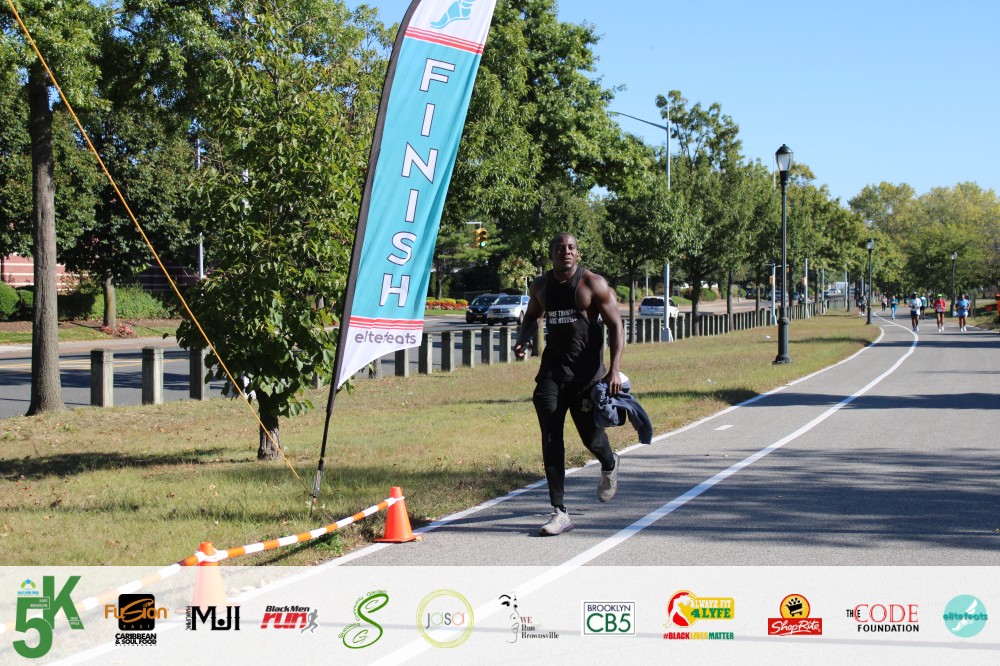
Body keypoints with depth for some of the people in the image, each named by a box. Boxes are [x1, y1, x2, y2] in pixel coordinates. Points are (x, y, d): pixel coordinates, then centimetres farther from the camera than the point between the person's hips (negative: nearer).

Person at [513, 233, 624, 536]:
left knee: (591, 436, 5)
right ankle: (559, 512, -6)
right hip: (552, 370, 3)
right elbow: (532, 316, 27)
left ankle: (609, 465, 45)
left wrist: (615, 369, -17)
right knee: (551, 438, -7)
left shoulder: (593, 284, -7)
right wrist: (523, 340, 4)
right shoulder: (541, 286, 8)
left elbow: (616, 326, -7)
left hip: (587, 372, -3)